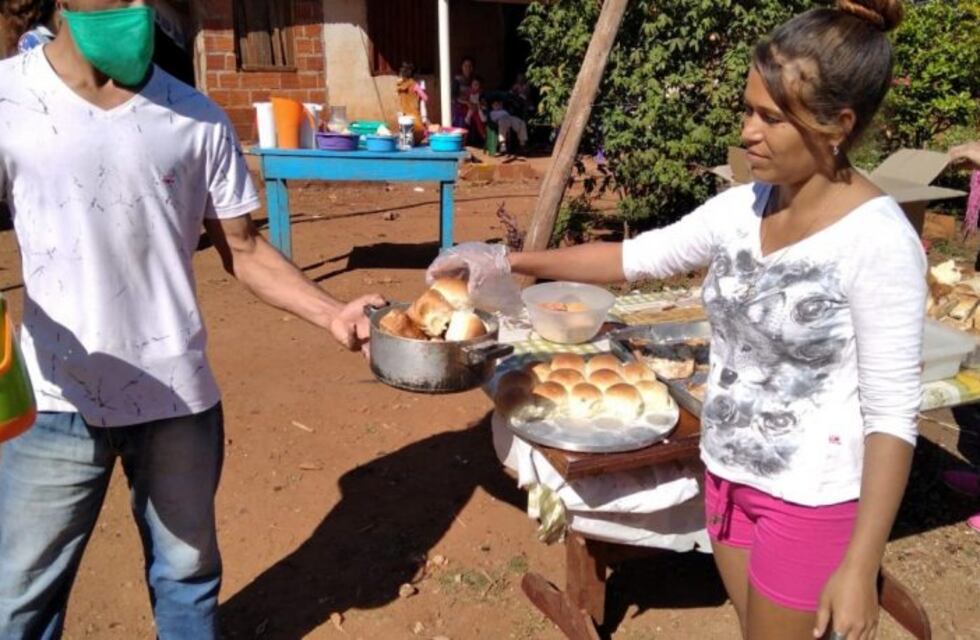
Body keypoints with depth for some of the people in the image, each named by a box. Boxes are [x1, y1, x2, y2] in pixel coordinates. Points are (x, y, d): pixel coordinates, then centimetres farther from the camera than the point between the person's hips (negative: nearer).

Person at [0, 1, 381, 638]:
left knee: (187, 572, 20)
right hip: (56, 404, -1)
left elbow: (242, 248, 3)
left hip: (177, 398, 2)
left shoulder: (197, 118, -1)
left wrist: (332, 313, -11)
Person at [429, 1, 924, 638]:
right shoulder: (741, 209, -3)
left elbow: (892, 414, -18)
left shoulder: (877, 241, -21)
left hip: (812, 501, -6)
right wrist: (510, 261, 3)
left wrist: (860, 565, -18)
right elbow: (636, 257, 8)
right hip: (727, 475, 6)